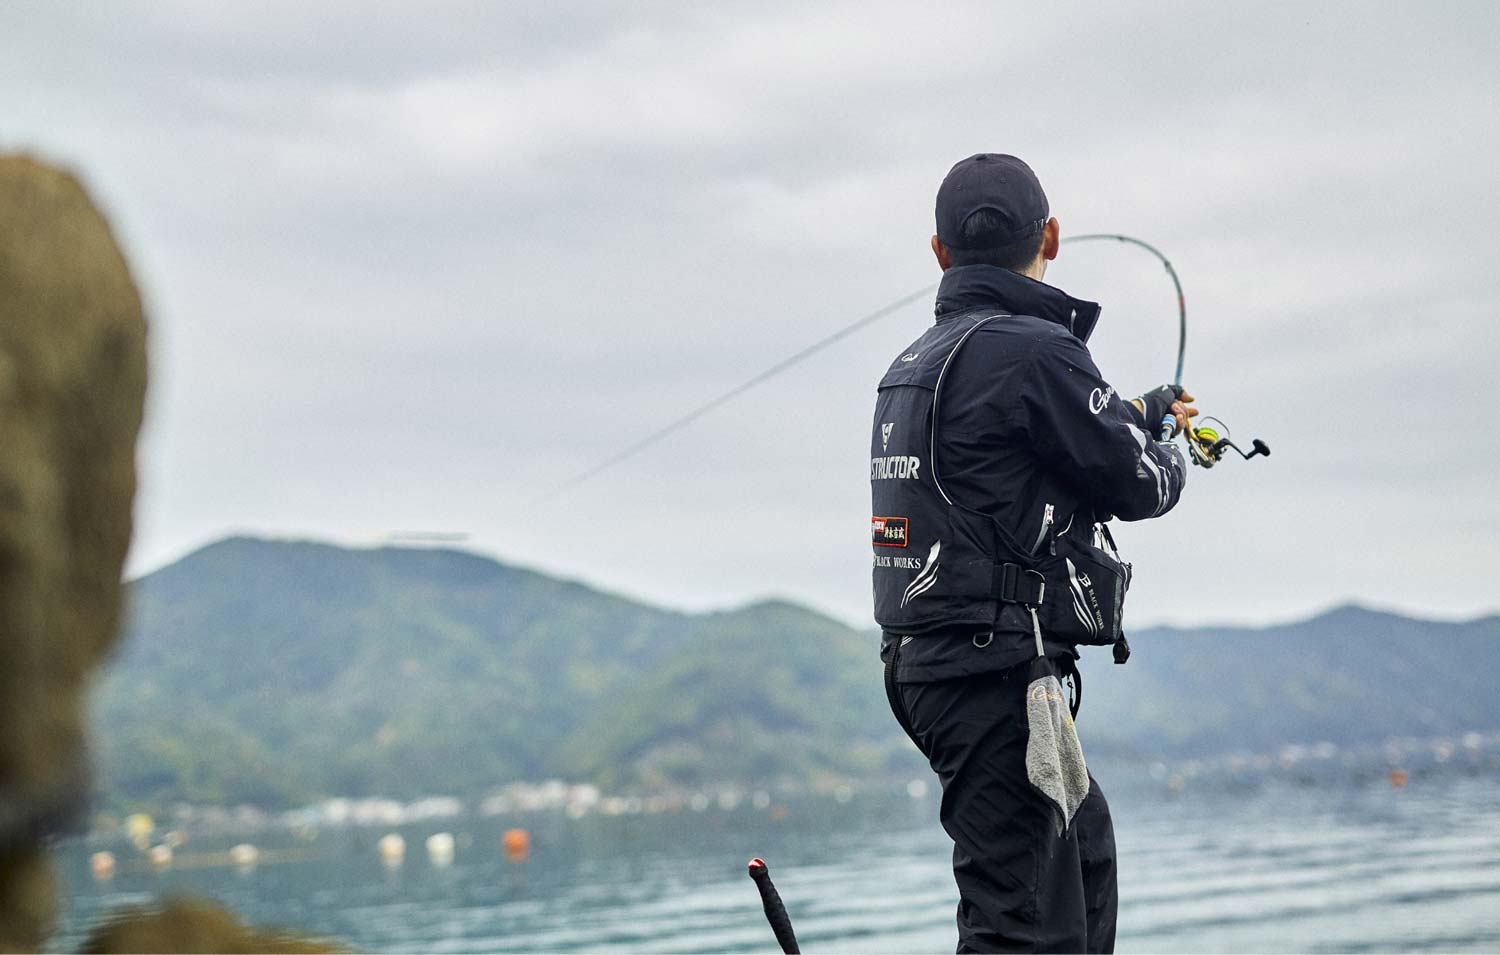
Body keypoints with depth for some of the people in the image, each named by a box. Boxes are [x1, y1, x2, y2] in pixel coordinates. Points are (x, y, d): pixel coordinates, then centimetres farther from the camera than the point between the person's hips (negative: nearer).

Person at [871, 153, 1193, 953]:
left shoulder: (913, 363, 13)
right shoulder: (1035, 351, -15)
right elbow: (1134, 484, -8)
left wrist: (1144, 414, 39)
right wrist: (1169, 455, 15)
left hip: (928, 662, 10)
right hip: (996, 675, -10)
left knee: (1085, 844, 26)